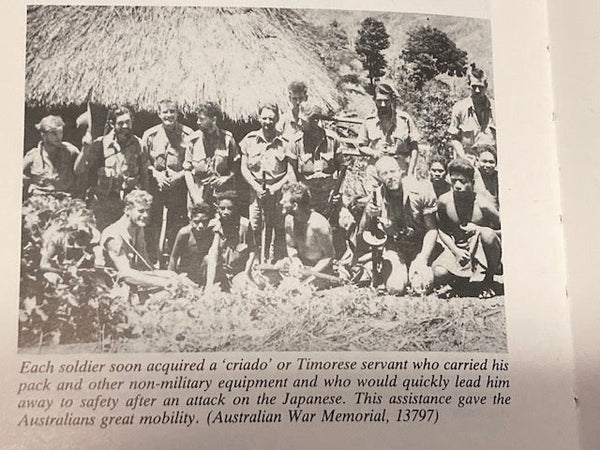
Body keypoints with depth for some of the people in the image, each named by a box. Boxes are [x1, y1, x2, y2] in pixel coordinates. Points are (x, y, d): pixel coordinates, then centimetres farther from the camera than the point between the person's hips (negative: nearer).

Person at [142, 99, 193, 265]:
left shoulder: (188, 135, 1)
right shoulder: (150, 135, 7)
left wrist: (179, 175, -10)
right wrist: (156, 174, -5)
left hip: (179, 188, -1)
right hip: (155, 188, 2)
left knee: (177, 229, -2)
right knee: (152, 228, 1)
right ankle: (151, 263, 11)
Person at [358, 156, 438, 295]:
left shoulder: (420, 192, -15)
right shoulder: (377, 197, -10)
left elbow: (432, 229, -9)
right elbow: (362, 231, -2)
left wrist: (423, 259, -19)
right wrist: (368, 216, -25)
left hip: (420, 246, -1)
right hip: (394, 247, 1)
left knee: (421, 286, -22)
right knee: (395, 288, -20)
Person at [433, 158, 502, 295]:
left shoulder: (483, 205, -20)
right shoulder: (444, 201, -12)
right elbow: (442, 230, 4)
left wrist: (478, 230, -25)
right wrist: (456, 251, -10)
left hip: (482, 248, -2)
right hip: (457, 248, 2)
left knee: (487, 234, -37)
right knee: (439, 274, -26)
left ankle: (489, 277, -8)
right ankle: (461, 277, 14)